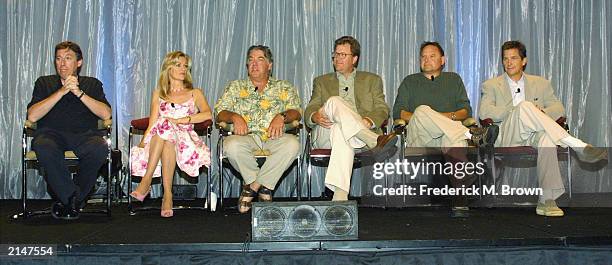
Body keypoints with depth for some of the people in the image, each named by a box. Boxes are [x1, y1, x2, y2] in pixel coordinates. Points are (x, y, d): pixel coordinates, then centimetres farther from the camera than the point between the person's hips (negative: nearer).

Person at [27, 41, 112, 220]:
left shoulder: (92, 84, 18)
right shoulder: (44, 83, 18)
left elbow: (106, 114, 1)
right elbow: (32, 116, 0)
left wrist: (79, 93, -7)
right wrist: (62, 91, -5)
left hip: (84, 135, 0)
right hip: (51, 133, 0)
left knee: (100, 148, -35)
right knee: (44, 148, -37)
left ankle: (66, 199, -15)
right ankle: (75, 199, -22)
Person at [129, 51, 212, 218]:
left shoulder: (194, 93, 20)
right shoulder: (158, 93, 24)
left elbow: (208, 114, -1)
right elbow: (153, 123, 11)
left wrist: (179, 120, -13)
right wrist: (143, 142, -8)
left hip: (186, 138, -1)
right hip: (158, 141, 1)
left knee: (165, 126, -34)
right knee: (164, 125, -35)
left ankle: (146, 181, -39)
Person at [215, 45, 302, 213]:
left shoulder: (285, 88, 21)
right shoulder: (235, 87, 23)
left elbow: (296, 112, 7)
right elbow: (219, 112, 12)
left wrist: (282, 116, -16)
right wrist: (235, 116, -11)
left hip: (273, 138, 0)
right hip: (246, 136, 0)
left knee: (292, 144, -34)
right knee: (232, 145, -36)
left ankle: (252, 186, -20)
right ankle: (263, 187, -13)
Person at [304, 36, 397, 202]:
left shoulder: (372, 80, 24)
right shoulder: (322, 81, 27)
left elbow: (382, 110, 11)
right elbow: (309, 111, 15)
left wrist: (368, 121, -14)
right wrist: (315, 117, -12)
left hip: (361, 133, -1)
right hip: (325, 134, 1)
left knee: (340, 131, -40)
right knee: (335, 101, -31)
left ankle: (340, 194, -53)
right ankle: (373, 141, -47)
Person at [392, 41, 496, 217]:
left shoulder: (454, 79, 29)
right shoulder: (410, 81, 27)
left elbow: (466, 110, 16)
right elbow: (398, 112, 12)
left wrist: (451, 116, -7)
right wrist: (418, 117, -7)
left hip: (448, 135, 0)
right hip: (418, 138, 0)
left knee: (456, 136, -39)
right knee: (422, 110, -35)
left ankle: (460, 201, -54)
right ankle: (471, 134, -41)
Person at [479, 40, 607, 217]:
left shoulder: (541, 84, 23)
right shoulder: (491, 86, 15)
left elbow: (558, 108, 11)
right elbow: (485, 113, -3)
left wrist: (542, 114, -12)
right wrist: (516, 111, -12)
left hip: (534, 138, 2)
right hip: (506, 140, -2)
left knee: (546, 135, -36)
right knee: (525, 106, -30)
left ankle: (547, 201, -38)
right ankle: (577, 146, -34)